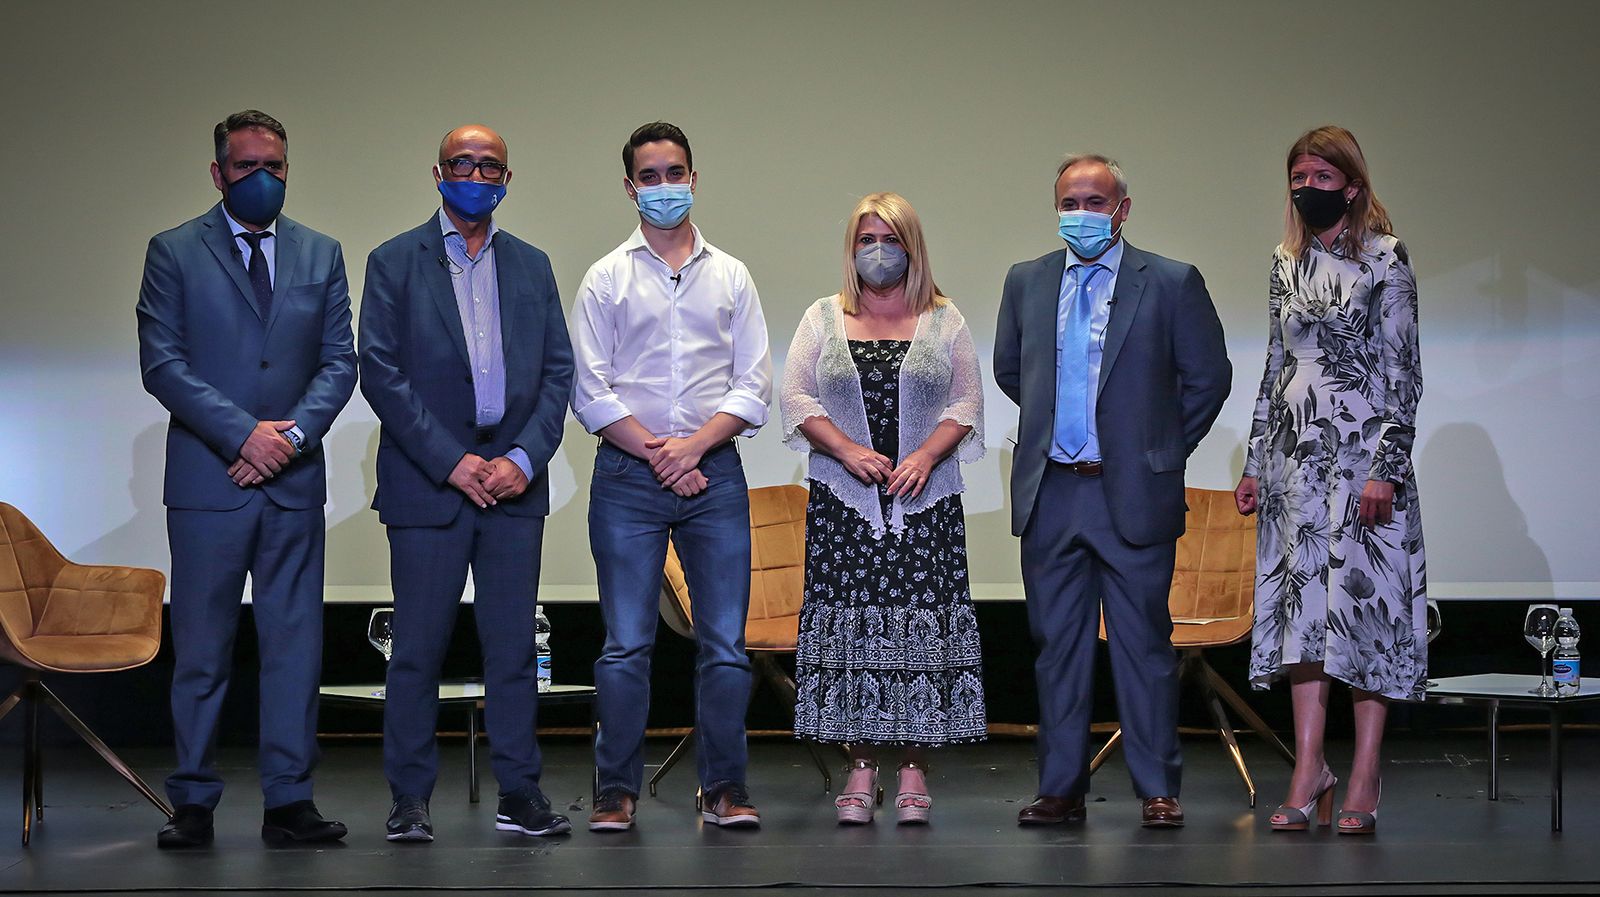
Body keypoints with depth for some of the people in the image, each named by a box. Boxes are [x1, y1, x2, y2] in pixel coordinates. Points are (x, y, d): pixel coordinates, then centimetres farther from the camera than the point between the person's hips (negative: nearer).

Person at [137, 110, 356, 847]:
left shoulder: (321, 255, 12)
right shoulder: (174, 253, 3)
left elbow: (340, 361, 7)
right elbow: (161, 363, -5)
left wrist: (293, 433, -9)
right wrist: (243, 433, -13)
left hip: (295, 481, 3)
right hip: (207, 480, -3)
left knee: (294, 643, 3)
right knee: (201, 649, 2)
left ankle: (289, 799, 9)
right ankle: (193, 804, 9)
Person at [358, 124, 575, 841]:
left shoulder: (530, 266, 14)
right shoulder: (395, 262, 3)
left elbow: (558, 372, 10)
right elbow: (379, 371, -4)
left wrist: (525, 458, -6)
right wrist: (451, 461, -11)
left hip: (514, 482, 3)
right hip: (427, 482, -3)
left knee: (512, 642, 4)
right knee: (418, 647, -1)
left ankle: (520, 793, 10)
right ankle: (410, 798, 6)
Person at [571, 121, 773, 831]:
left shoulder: (730, 277, 12)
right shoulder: (607, 278, 7)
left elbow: (754, 386, 5)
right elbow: (590, 391, 1)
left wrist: (695, 445, -9)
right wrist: (656, 453, -9)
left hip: (715, 475, 2)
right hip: (627, 477, -1)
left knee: (725, 640, 0)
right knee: (626, 643, -3)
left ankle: (724, 789, 7)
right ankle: (617, 790, 5)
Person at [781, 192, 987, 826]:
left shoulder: (944, 321, 9)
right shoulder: (824, 319, 11)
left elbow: (966, 403, 3)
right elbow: (797, 397, 4)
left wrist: (926, 455, -12)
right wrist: (847, 450, -10)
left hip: (924, 502, -1)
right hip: (843, 503, 1)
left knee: (922, 621, -5)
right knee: (851, 622, -3)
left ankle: (915, 767, 1)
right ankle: (860, 767, 3)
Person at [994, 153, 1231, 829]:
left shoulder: (1172, 284, -1)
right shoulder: (1027, 282, 10)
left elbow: (1208, 376, 4)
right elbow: (1009, 370, 23)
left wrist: (1164, 450, 6)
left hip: (1133, 494, -3)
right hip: (1049, 494, 4)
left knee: (1143, 644, 0)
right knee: (1057, 644, 8)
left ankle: (1158, 792, 7)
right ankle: (1061, 790, 15)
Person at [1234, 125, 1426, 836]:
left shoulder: (1385, 259, -3)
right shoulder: (1286, 264, 13)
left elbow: (1403, 370, -7)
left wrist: (1386, 467, -14)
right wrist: (1255, 463, 13)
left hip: (1361, 448, -5)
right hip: (1296, 451, 5)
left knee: (1364, 600, -5)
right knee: (1302, 603, 1)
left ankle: (1363, 780, -1)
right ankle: (1309, 769, 3)